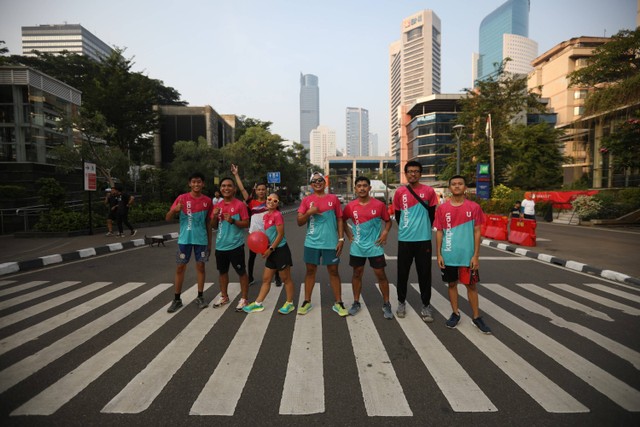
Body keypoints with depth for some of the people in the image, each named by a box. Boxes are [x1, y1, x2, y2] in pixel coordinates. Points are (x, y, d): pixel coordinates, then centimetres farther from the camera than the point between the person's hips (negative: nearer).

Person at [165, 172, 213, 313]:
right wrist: (175, 209, -27)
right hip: (184, 239, -1)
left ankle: (200, 297, 19)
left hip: (201, 239, 1)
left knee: (200, 266, 7)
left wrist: (209, 243, 7)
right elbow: (167, 218, -5)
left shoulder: (207, 201, 2)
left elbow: (208, 223, 8)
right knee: (180, 267, 4)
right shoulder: (182, 198, -3)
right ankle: (177, 299, 16)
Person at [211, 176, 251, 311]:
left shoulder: (240, 205, -8)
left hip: (236, 245, -6)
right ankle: (224, 297, 34)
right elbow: (214, 226, 11)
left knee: (242, 272, 3)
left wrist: (232, 221, -24)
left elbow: (246, 224, -10)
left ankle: (243, 299, 15)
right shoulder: (217, 206, 7)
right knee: (222, 271, 18)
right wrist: (214, 216, -8)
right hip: (220, 245, 6)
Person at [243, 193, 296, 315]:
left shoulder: (277, 215, -15)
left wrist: (270, 249, -14)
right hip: (272, 251, 8)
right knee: (266, 279, 14)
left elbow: (280, 235, -17)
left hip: (281, 250, -8)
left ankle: (289, 304, 20)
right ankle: (258, 304, 24)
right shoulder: (265, 216, 9)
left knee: (286, 278, 6)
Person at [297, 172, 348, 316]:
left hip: (330, 242, -1)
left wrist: (341, 239, -2)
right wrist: (309, 212, -17)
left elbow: (339, 219, 5)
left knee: (333, 271, 6)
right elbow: (299, 222, 1)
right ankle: (307, 301, 23)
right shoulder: (306, 200, 2)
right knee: (310, 271, 10)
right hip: (311, 242, 1)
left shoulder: (333, 198, 2)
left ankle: (338, 303, 17)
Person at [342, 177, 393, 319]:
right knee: (357, 274, 11)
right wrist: (348, 235, 4)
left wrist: (385, 233, -10)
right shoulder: (350, 206, -3)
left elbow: (388, 221, 6)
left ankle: (386, 304, 19)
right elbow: (342, 220, 13)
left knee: (381, 274, 4)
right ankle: (356, 303, 25)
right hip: (357, 247, 2)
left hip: (375, 246, -1)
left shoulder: (379, 205, -6)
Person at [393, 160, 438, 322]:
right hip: (404, 239, 1)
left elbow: (432, 214, 8)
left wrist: (423, 228, 10)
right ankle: (401, 302, 25)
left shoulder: (429, 191, -2)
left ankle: (426, 305, 18)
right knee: (402, 273, 8)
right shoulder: (400, 192, 1)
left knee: (424, 273, 5)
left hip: (424, 239, -1)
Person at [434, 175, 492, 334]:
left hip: (468, 255, -1)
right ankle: (455, 313, 28)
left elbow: (477, 232, -1)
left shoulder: (474, 207, -2)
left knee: (471, 285, 9)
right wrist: (438, 254, -1)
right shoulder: (442, 208, -1)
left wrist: (476, 255, -5)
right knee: (452, 284, 12)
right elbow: (439, 232, 3)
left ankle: (476, 317, 24)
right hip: (448, 256, 1)